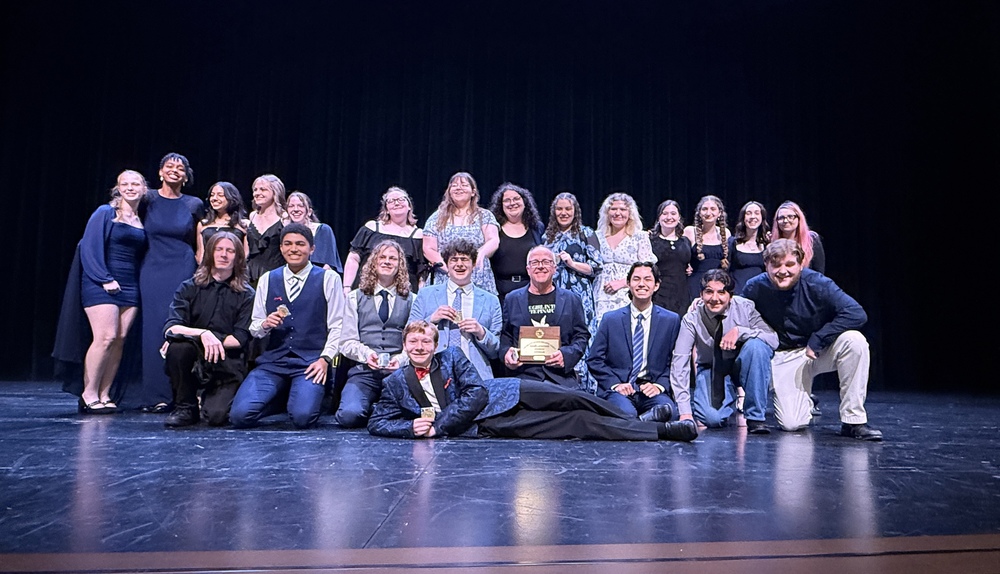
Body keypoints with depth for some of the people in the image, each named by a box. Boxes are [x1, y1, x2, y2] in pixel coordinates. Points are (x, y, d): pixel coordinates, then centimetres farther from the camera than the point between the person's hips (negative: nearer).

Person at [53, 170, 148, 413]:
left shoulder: (143, 221, 15)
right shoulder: (105, 213, -1)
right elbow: (90, 248, -8)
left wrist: (141, 283, 4)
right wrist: (105, 279, -14)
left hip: (129, 288, 5)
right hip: (101, 285, -5)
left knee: (119, 340, 0)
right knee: (105, 337, -13)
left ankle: (104, 395, 6)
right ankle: (89, 395, -3)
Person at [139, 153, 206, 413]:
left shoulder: (194, 205, 6)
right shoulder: (148, 200, 6)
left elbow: (200, 245, 12)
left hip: (184, 272, -1)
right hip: (153, 271, 1)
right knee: (154, 330, 0)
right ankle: (156, 396, 7)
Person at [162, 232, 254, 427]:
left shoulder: (246, 294, 2)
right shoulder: (189, 288, 5)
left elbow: (240, 339, -4)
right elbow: (170, 328, -8)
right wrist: (203, 334, -25)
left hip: (227, 365, -1)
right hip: (193, 363, 1)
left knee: (217, 416, -23)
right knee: (178, 344, -32)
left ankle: (213, 397, 17)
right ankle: (185, 408, -9)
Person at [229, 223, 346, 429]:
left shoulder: (328, 279, 3)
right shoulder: (267, 280, 12)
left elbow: (337, 326, 0)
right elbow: (254, 328, 14)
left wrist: (324, 359, -12)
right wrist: (265, 324, -9)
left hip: (310, 362, -3)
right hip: (272, 361, 3)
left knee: (302, 417, -25)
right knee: (240, 415, -16)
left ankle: (305, 395, 10)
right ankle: (282, 397, 13)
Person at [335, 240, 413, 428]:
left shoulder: (411, 300, 14)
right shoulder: (355, 298, 16)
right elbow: (347, 341, 8)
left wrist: (401, 359, -15)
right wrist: (366, 354, -13)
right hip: (364, 371, 1)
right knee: (350, 415, -28)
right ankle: (373, 409, 7)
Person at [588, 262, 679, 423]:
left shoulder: (671, 320, 9)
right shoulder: (610, 319, 8)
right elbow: (595, 360, 7)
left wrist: (659, 385, -7)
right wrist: (615, 384, -8)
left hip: (651, 391, 1)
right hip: (618, 390, 0)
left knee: (668, 410, -34)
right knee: (626, 412, -34)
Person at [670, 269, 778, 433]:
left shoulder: (744, 307, -17)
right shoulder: (692, 319, -18)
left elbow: (773, 339, -21)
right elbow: (679, 362, -22)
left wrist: (739, 331, -37)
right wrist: (685, 411, -28)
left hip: (741, 366, 1)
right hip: (710, 370, -1)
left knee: (755, 344, -32)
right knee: (711, 419, -27)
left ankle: (755, 417, -19)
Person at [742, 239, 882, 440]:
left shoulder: (817, 284, -18)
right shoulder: (755, 288, -14)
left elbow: (857, 314, -27)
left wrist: (816, 341, -27)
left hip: (821, 350, 1)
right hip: (783, 357, 0)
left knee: (854, 340, -33)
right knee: (792, 424, -18)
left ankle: (853, 421, -20)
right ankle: (803, 400, 22)